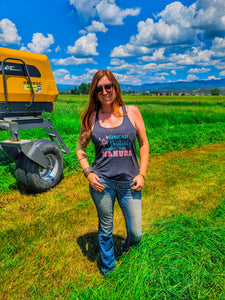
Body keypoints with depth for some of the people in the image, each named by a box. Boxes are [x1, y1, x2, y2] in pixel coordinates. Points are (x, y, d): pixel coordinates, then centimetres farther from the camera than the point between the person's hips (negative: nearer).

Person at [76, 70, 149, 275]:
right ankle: (107, 269, 45)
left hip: (129, 182, 0)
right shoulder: (91, 117, 1)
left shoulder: (132, 112, 0)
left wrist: (142, 174, -3)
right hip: (102, 182, 0)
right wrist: (88, 173, -4)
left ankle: (128, 243, 47)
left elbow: (144, 144, 4)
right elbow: (80, 148, 9)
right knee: (105, 230, 17)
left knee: (136, 233, 7)